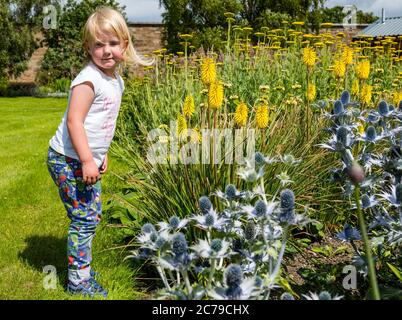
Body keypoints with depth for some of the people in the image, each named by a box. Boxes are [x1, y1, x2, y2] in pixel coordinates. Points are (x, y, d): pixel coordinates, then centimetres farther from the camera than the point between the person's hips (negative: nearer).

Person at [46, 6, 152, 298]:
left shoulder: (116, 79, 8)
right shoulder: (89, 79, -20)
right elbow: (74, 121, -24)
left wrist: (102, 154, 19)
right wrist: (87, 161, -25)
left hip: (88, 159, 9)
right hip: (68, 160, -9)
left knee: (93, 214, 17)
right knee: (85, 218, -4)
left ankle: (81, 266, 33)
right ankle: (78, 280, 10)